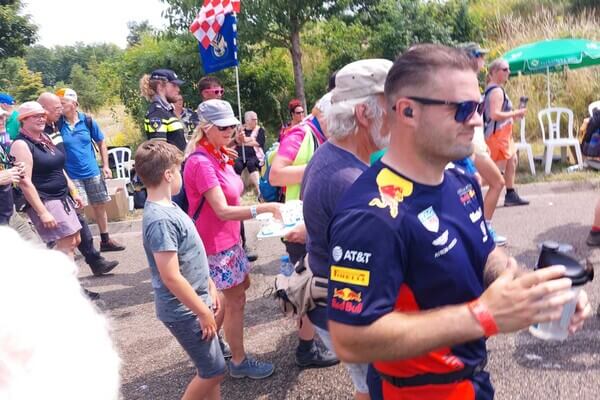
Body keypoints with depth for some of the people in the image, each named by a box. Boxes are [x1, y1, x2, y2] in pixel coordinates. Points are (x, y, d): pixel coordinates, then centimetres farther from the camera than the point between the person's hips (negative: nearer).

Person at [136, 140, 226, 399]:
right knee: (213, 372, 5)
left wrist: (210, 286, 16)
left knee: (210, 370, 19)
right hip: (185, 310, -9)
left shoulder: (167, 207, 4)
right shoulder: (160, 219, -26)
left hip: (196, 301, 9)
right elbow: (172, 278, -26)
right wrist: (203, 313, -18)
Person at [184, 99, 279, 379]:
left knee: (242, 284, 23)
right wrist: (265, 208, -34)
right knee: (236, 300, 4)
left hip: (228, 238, 9)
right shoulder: (201, 163, -24)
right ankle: (239, 362, 23)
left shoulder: (219, 156, 5)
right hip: (215, 243, -9)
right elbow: (223, 211, -30)